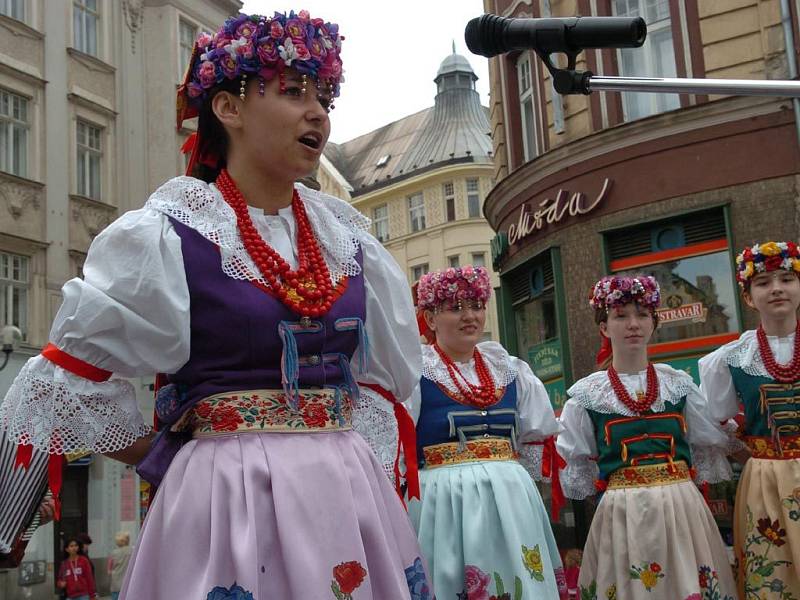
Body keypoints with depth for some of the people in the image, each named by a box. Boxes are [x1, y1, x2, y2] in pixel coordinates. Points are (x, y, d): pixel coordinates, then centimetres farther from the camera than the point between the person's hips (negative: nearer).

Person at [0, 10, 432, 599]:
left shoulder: (346, 235, 7)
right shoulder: (166, 236, -8)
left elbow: (389, 371, 16)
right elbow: (64, 384, -5)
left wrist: (324, 452, 5)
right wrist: (170, 460, 1)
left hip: (348, 491, 5)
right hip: (229, 500, -5)